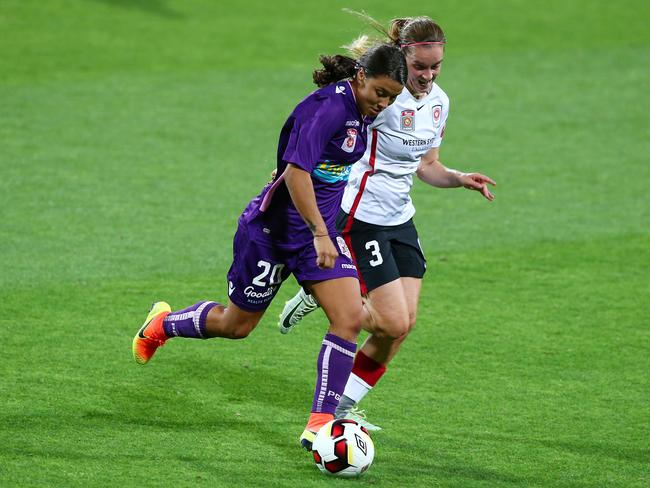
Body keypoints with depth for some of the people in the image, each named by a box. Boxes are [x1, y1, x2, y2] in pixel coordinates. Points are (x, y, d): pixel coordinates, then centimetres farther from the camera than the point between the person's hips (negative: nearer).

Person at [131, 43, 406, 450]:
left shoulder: (363, 112, 2)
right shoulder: (328, 107, -26)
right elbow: (296, 172, -33)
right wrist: (320, 235, -34)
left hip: (323, 228, 7)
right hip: (275, 229, -7)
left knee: (350, 318, -11)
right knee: (236, 324, 10)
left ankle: (320, 424, -6)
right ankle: (163, 324, 40)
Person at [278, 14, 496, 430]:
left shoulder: (438, 101, 6)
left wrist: (460, 178, -2)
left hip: (400, 218, 8)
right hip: (361, 219, -8)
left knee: (405, 323, 2)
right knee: (393, 323, -12)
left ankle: (341, 406, 16)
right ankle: (321, 296, 14)